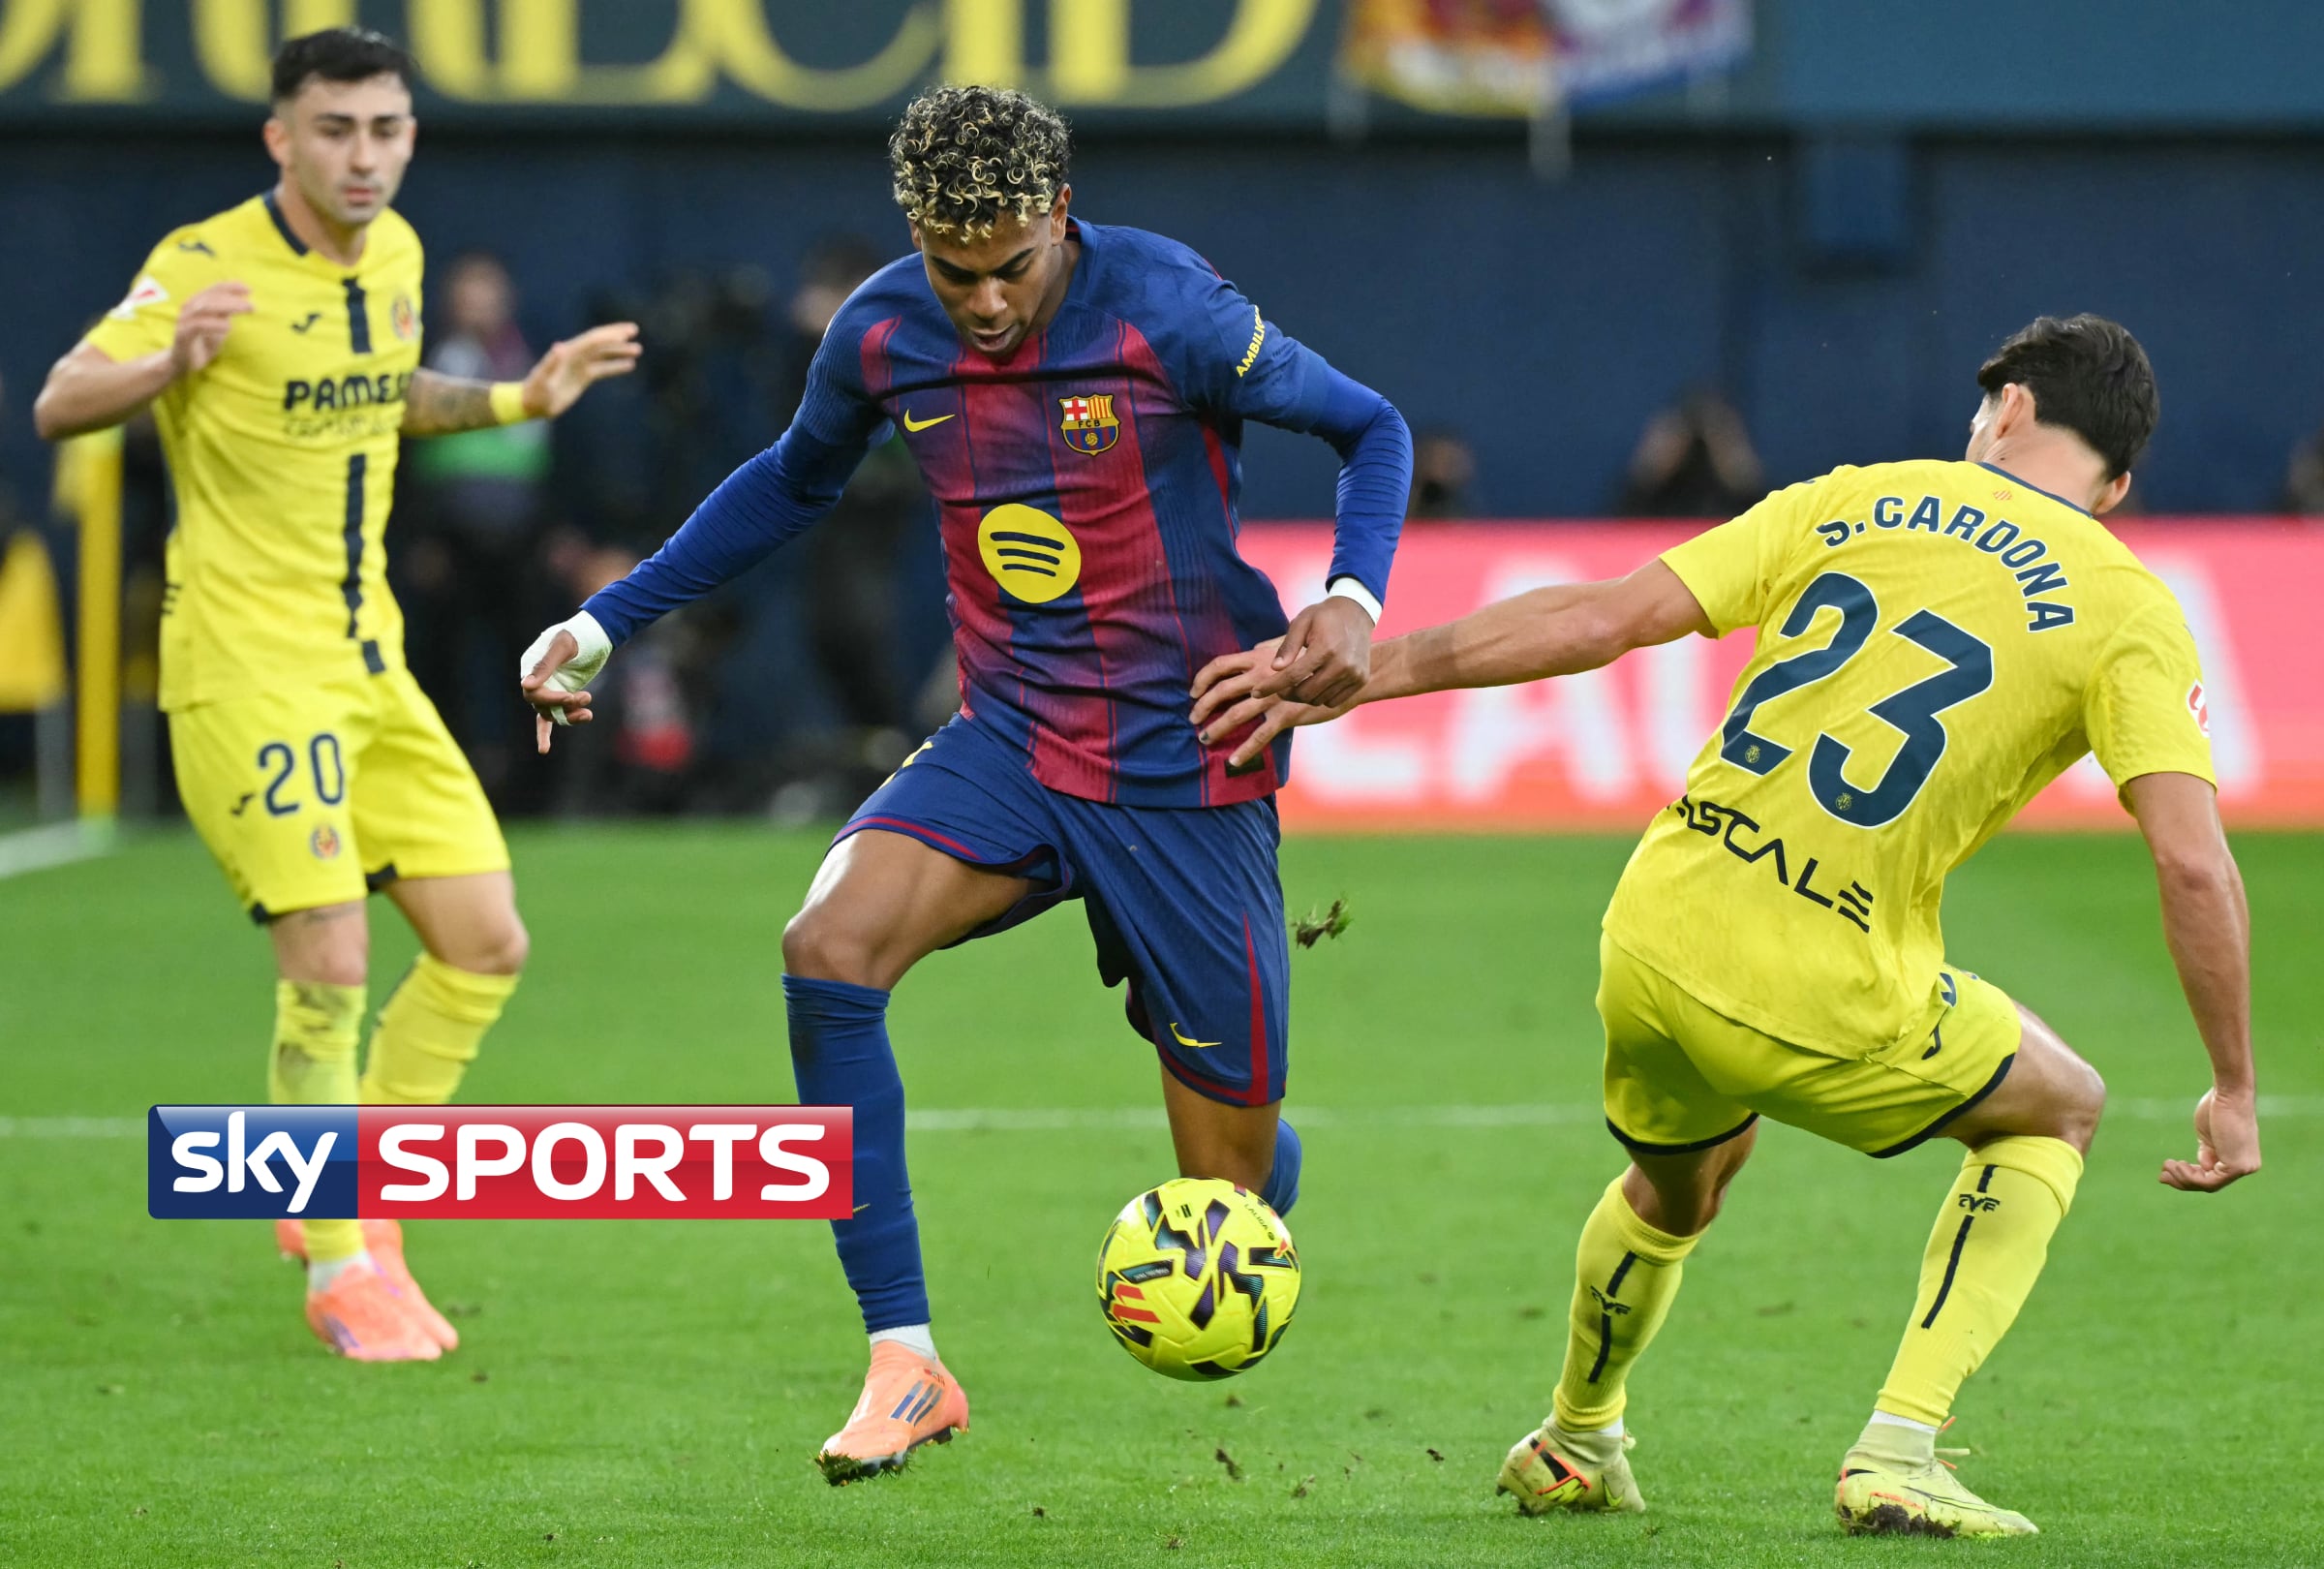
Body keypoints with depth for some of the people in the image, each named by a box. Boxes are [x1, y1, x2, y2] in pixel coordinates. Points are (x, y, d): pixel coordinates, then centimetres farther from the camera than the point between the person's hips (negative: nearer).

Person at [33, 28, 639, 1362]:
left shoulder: (394, 253, 8)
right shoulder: (208, 266, -14)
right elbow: (59, 405, -22)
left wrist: (518, 399, 20)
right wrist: (170, 364, -40)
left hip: (371, 665, 8)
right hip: (245, 666, -8)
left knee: (486, 946, 5)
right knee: (330, 968, -13)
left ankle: (354, 1205, 21)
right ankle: (342, 1271, 1)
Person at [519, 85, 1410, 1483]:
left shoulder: (1166, 316, -17)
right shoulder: (882, 336, -3)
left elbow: (1370, 427, -4)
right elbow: (793, 484, 18)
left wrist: (1354, 601, -22)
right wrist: (605, 624, 14)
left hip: (1185, 775, -4)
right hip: (1010, 748, 4)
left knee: (1229, 1184, -1)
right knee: (828, 953, -26)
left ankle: (1267, 1150, 41)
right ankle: (906, 1366, -20)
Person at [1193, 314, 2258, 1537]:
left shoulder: (1856, 501, 10)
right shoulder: (2128, 611, 1)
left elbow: (1602, 617, 4)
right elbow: (2191, 862, -10)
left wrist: (1356, 675, 9)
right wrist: (2234, 1092, 0)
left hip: (1654, 944, 4)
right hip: (1832, 1009, -4)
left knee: (1674, 1186, 36)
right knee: (2058, 1114, 24)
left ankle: (1573, 1446, 55)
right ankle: (1898, 1454, 10)